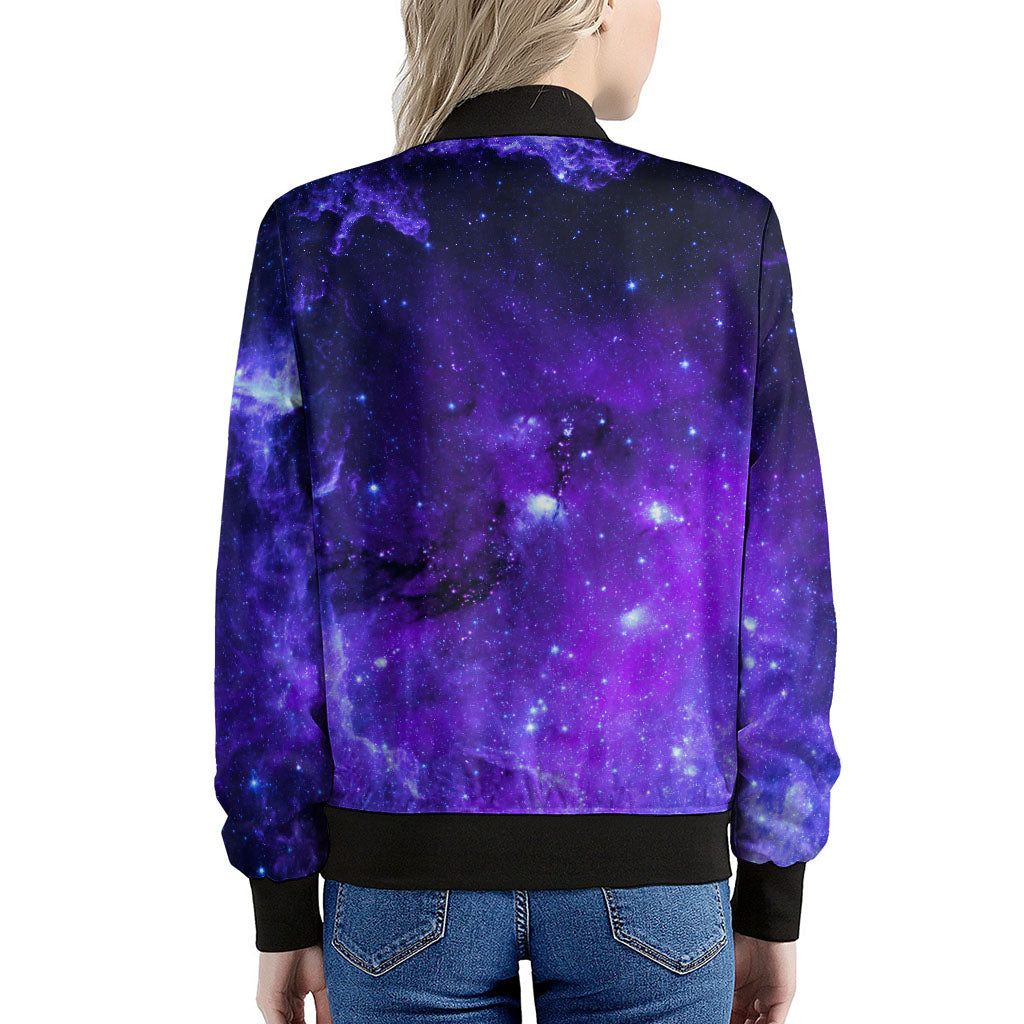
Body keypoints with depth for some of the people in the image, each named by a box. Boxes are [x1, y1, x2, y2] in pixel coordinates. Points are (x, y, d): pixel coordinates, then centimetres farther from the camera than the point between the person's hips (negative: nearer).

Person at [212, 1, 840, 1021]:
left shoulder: (318, 235, -6)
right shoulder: (727, 232, -6)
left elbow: (271, 593, -6)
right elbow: (777, 589, -5)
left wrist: (282, 910, 5)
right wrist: (774, 899, 6)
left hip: (411, 857, 1)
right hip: (642, 869, 0)